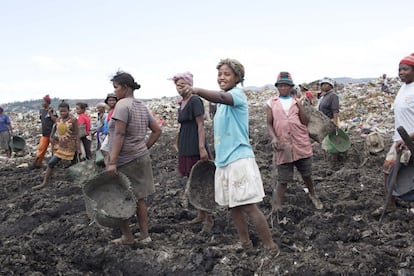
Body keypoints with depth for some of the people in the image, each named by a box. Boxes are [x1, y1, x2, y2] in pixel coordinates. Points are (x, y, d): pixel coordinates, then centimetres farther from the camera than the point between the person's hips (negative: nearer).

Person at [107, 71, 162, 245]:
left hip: (125, 161, -8)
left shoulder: (123, 104, -13)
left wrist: (112, 162, -21)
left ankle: (127, 236, 14)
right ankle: (145, 235, 19)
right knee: (139, 198, 13)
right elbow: (157, 130, 15)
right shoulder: (142, 106, 12)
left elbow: (119, 134, -20)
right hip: (142, 158, 8)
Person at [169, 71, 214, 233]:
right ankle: (201, 215, 25)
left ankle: (208, 219, 1)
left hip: (195, 148, -9)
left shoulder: (195, 101, -10)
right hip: (185, 148, 9)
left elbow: (200, 125, -16)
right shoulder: (181, 104, 15)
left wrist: (202, 148, -22)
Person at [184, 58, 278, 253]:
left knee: (249, 207, -7)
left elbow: (221, 97, -34)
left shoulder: (237, 94, -11)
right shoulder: (222, 102, 16)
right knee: (233, 207, 14)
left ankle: (271, 248, 5)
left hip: (240, 159, -8)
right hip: (223, 160, 9)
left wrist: (198, 91, -50)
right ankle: (245, 244, 29)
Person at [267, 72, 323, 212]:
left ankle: (313, 195, 41)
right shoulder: (271, 103, 5)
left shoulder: (297, 101, 9)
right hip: (283, 147, -2)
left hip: (301, 145, 2)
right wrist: (274, 138, -15)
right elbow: (269, 124, 3)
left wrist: (300, 105, -7)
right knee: (283, 180, -1)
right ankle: (276, 209, 8)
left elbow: (306, 122, 3)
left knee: (307, 174, 15)